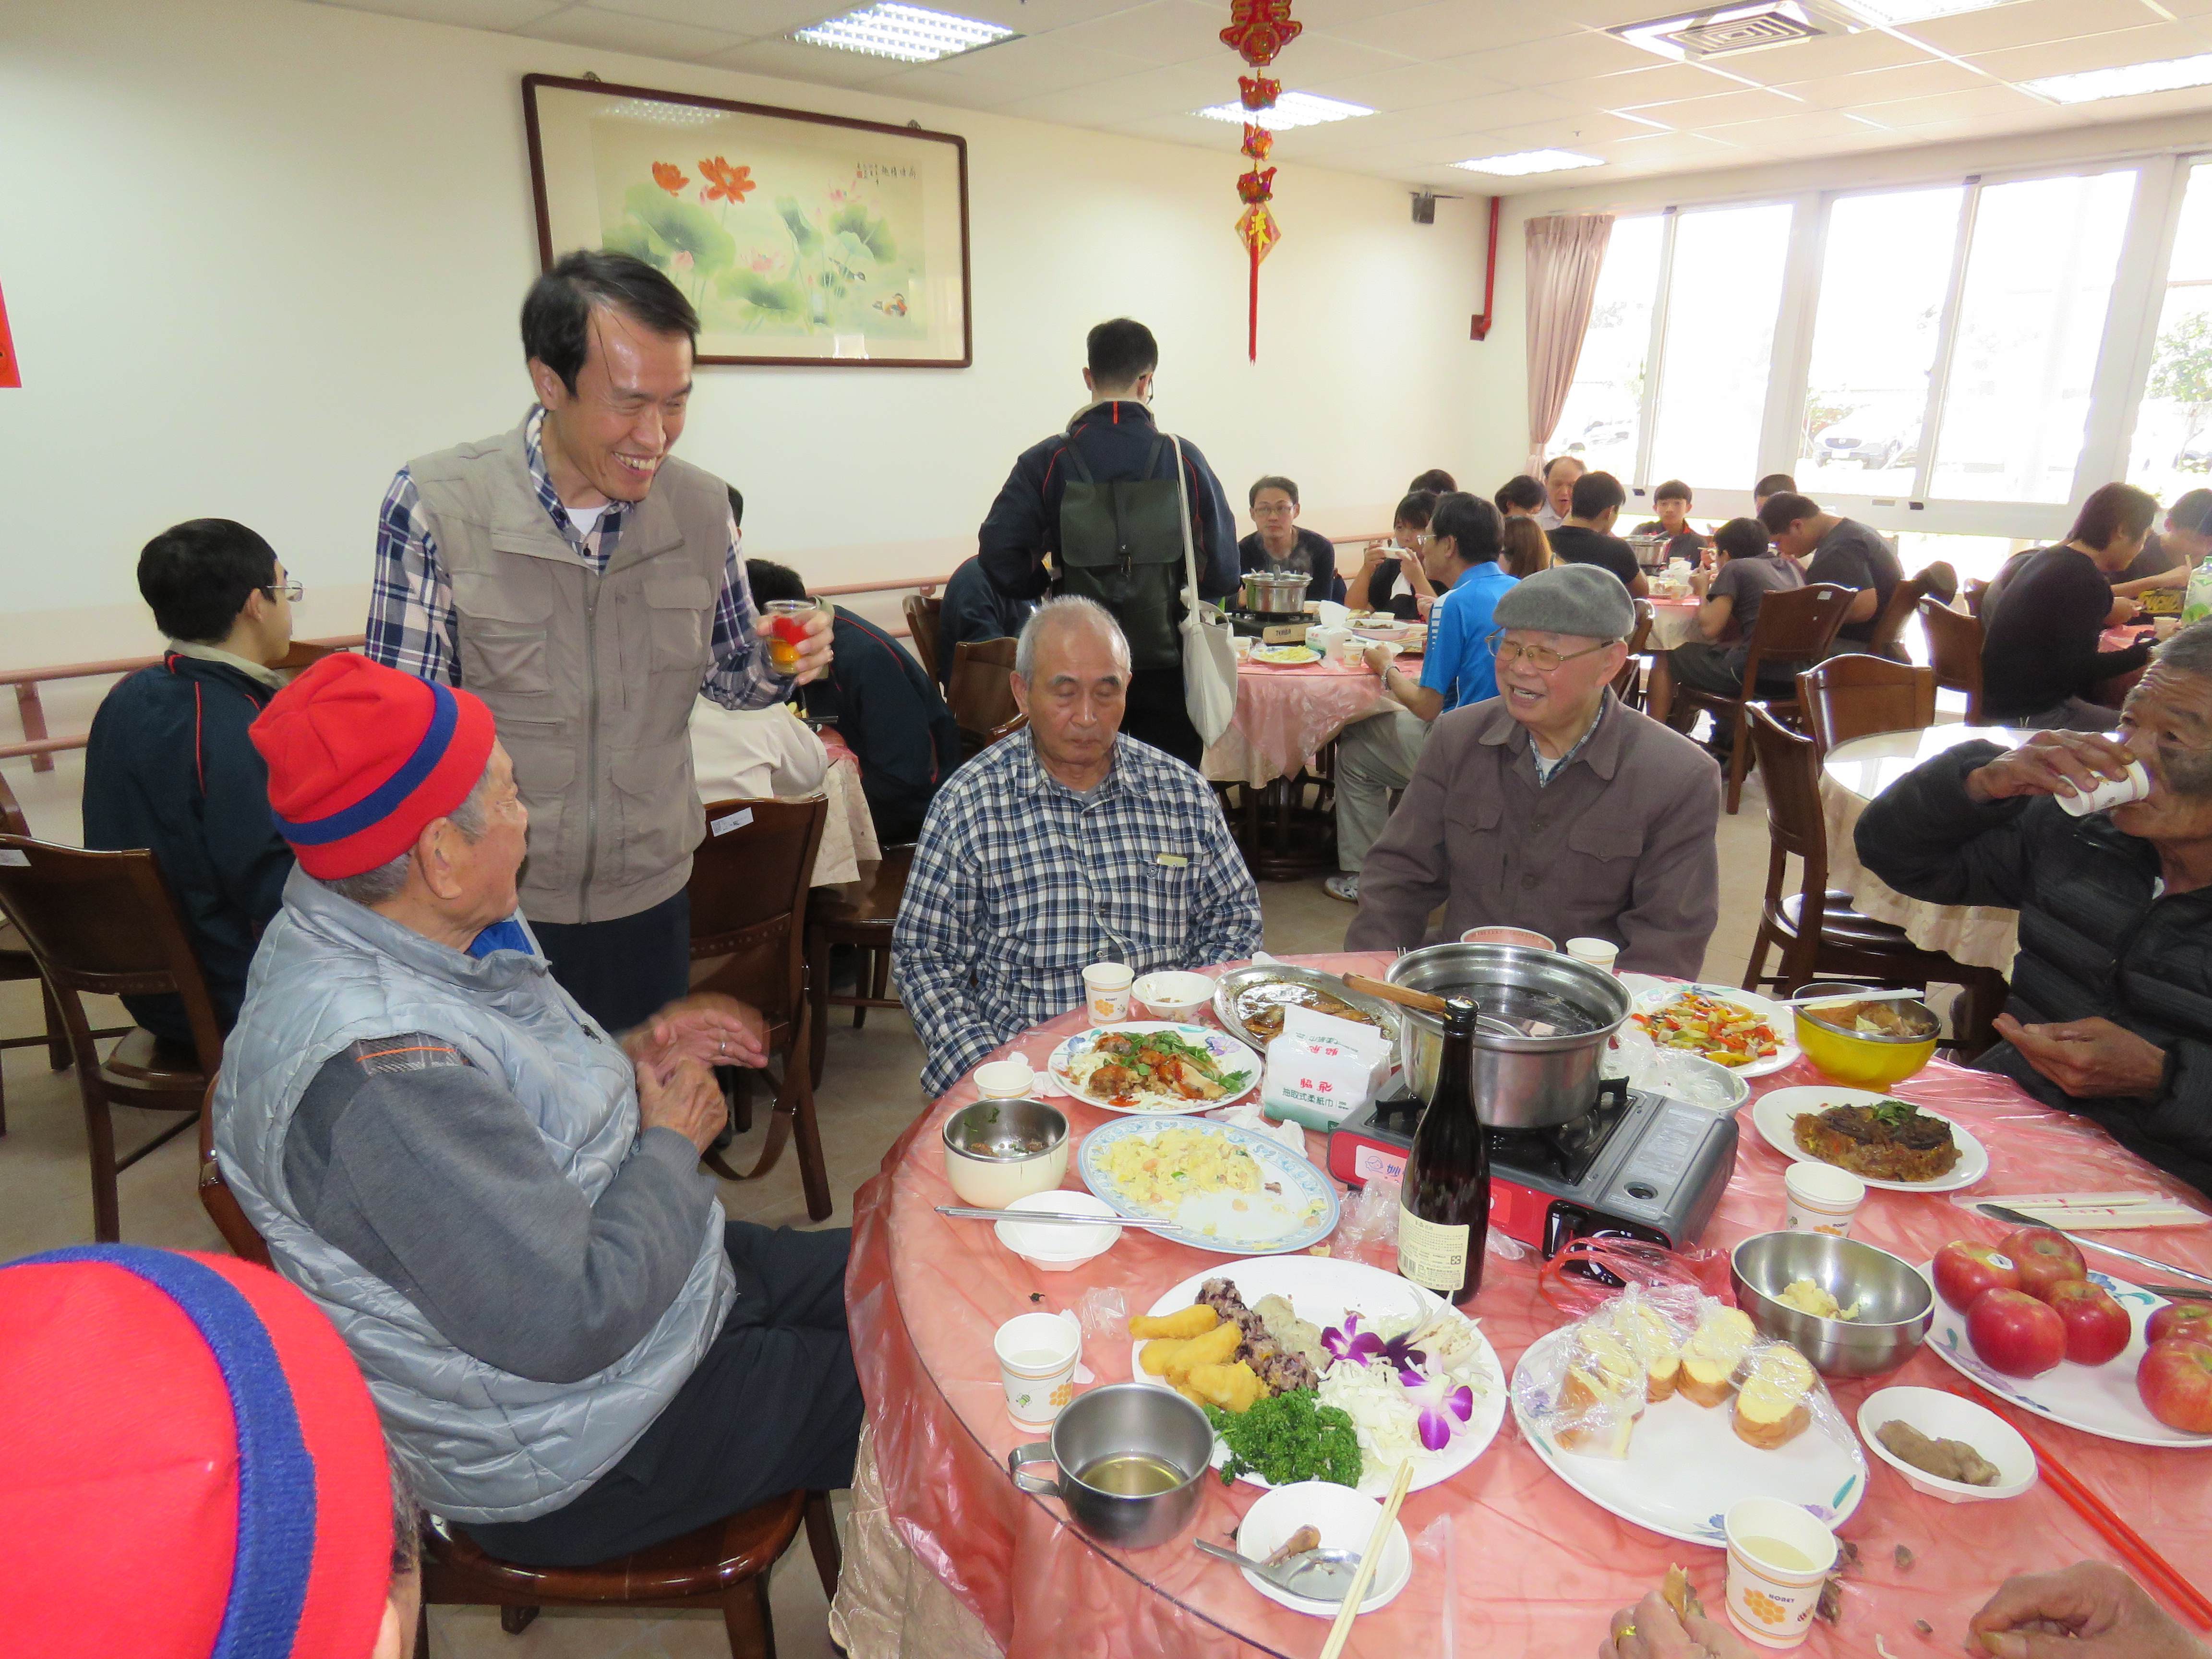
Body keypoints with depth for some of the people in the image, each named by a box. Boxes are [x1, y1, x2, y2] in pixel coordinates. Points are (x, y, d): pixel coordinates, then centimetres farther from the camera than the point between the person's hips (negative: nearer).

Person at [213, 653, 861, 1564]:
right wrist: (671, 1142, -17)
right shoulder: (373, 1063, -36)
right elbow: (570, 1322, -32)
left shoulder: (367, 936, -4)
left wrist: (631, 1060, -2)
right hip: (582, 1460, -9)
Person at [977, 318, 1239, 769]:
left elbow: (1001, 562, -12)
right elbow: (1223, 576, -5)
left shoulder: (1046, 462, -5)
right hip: (1167, 670, 0)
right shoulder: (1185, 461, -5)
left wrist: (1054, 584, 7)